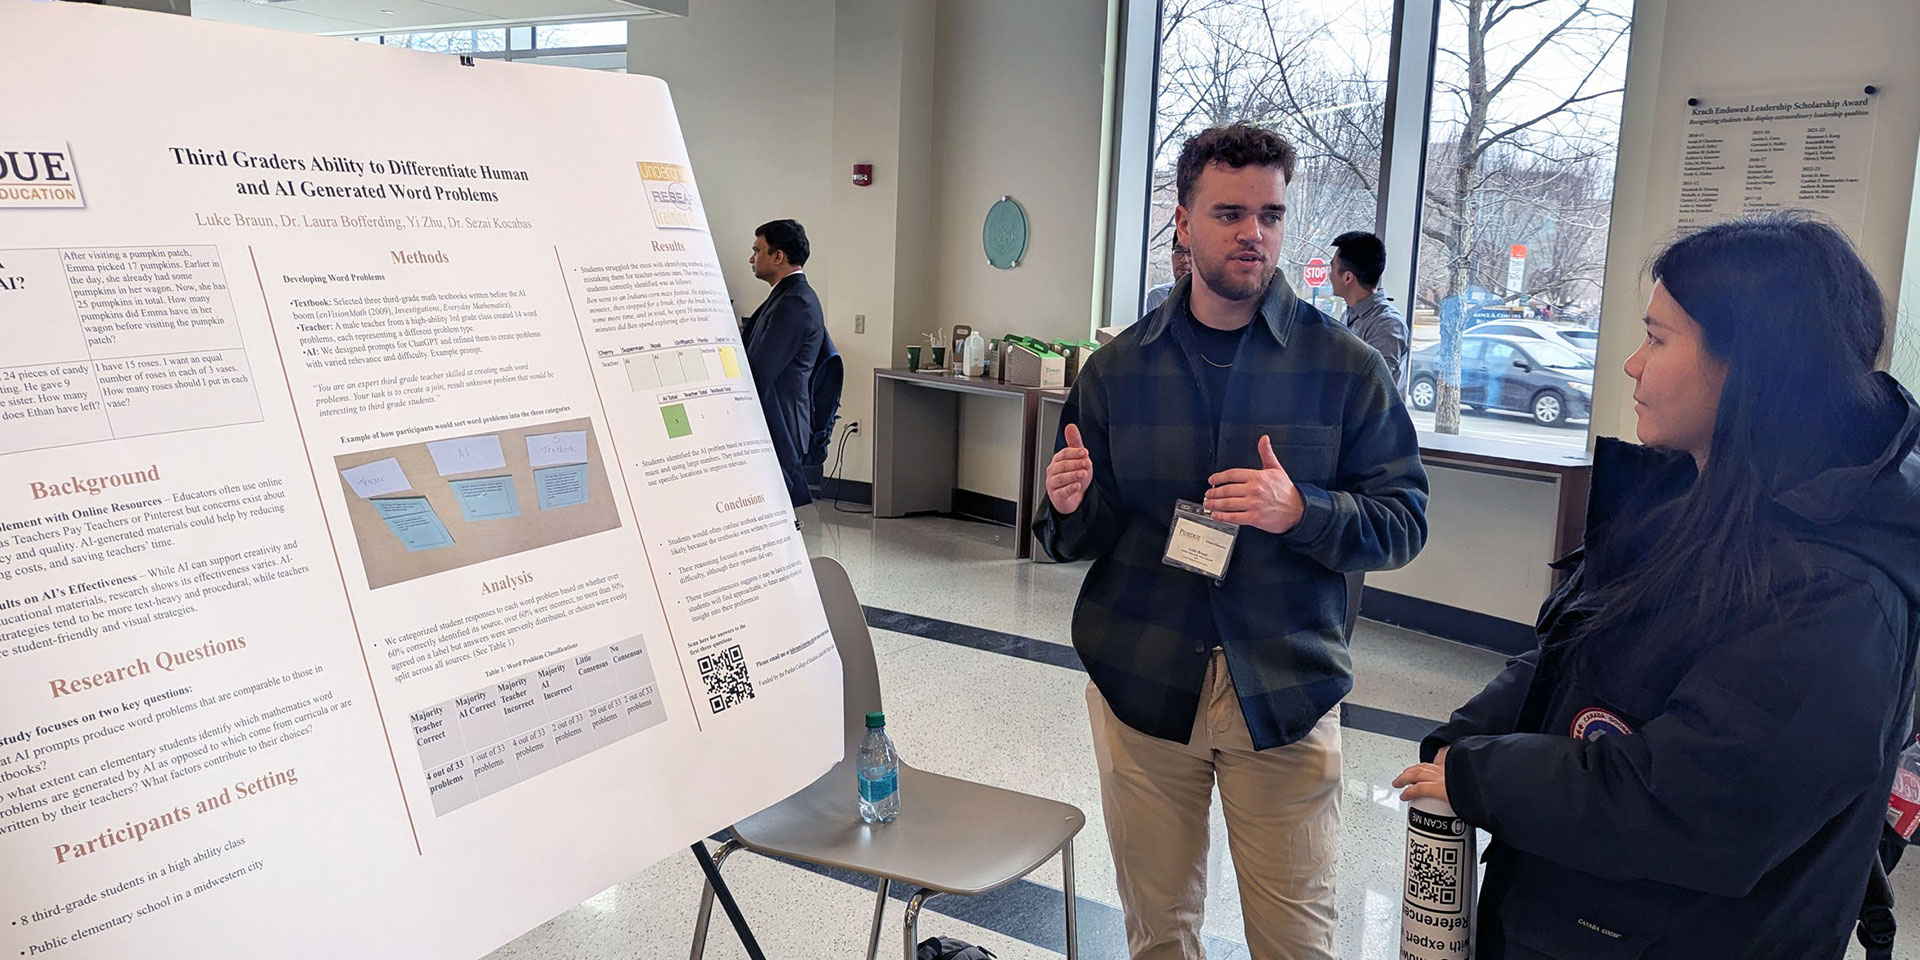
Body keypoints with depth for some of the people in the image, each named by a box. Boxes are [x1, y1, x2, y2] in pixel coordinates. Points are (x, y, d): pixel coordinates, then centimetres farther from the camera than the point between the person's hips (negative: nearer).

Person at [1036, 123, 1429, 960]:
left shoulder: (1346, 369, -3)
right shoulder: (1116, 370, 3)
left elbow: (1403, 521, -3)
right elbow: (1084, 537, 9)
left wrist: (1301, 512, -21)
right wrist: (1071, 507, -14)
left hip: (1285, 693, -1)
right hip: (1142, 682, 2)